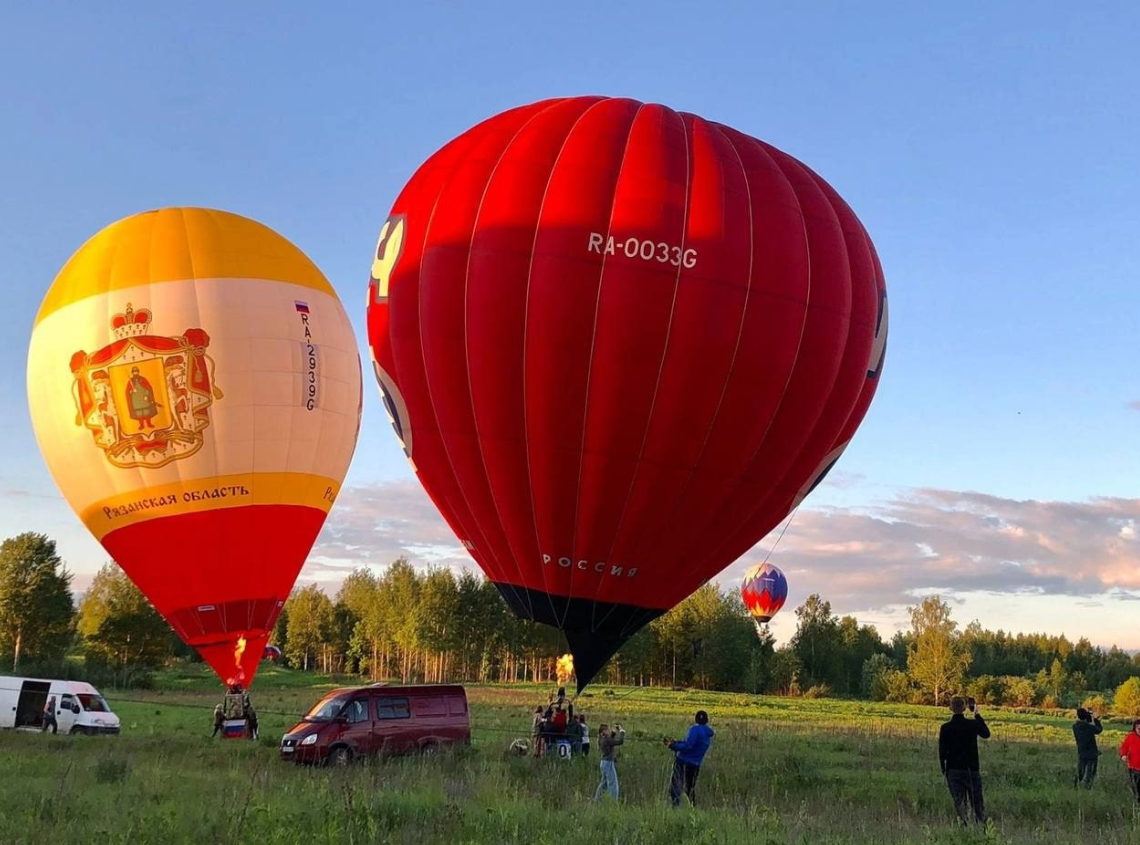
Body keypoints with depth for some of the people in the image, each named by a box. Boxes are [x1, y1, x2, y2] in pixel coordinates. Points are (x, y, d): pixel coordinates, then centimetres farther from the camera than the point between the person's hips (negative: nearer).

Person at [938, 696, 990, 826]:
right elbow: (986, 734, 16)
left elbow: (942, 752, -3)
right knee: (977, 801, 9)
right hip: (972, 770, 0)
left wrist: (944, 770, 10)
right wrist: (978, 715, 19)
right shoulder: (972, 724, -6)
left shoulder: (945, 728, -6)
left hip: (953, 770, 0)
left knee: (959, 802, 3)